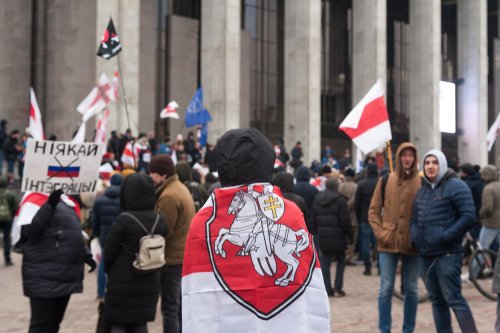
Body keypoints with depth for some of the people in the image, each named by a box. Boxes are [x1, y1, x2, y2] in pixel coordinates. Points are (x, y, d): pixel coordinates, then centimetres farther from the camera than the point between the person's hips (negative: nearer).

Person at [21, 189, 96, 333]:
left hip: (64, 275, 9)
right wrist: (50, 205, -30)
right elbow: (29, 230, -24)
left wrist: (86, 255, 13)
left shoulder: (65, 203, 17)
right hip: (44, 278, -9)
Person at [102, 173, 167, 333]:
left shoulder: (123, 221, -18)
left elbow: (109, 252, -9)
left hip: (122, 284, -4)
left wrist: (109, 272, 9)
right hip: (149, 284, 5)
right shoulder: (160, 221, -4)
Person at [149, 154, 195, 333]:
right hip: (183, 254, 10)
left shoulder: (168, 196, -19)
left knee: (169, 309, -4)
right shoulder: (181, 188, 13)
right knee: (178, 306, 17)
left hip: (173, 258, -10)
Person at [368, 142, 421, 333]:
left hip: (412, 244, 0)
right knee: (386, 288, 2)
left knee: (411, 289, 8)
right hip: (388, 243, 0)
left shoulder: (422, 182, -1)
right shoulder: (386, 180, 3)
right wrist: (380, 232, -4)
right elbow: (374, 210, 7)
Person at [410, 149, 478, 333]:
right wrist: (414, 236, 4)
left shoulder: (455, 186, -6)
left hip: (447, 254, -7)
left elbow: (469, 217, -15)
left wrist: (445, 237, -20)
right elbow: (414, 218, 24)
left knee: (453, 299, -10)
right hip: (425, 255, 7)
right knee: (437, 301, 11)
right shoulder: (422, 191, 17)